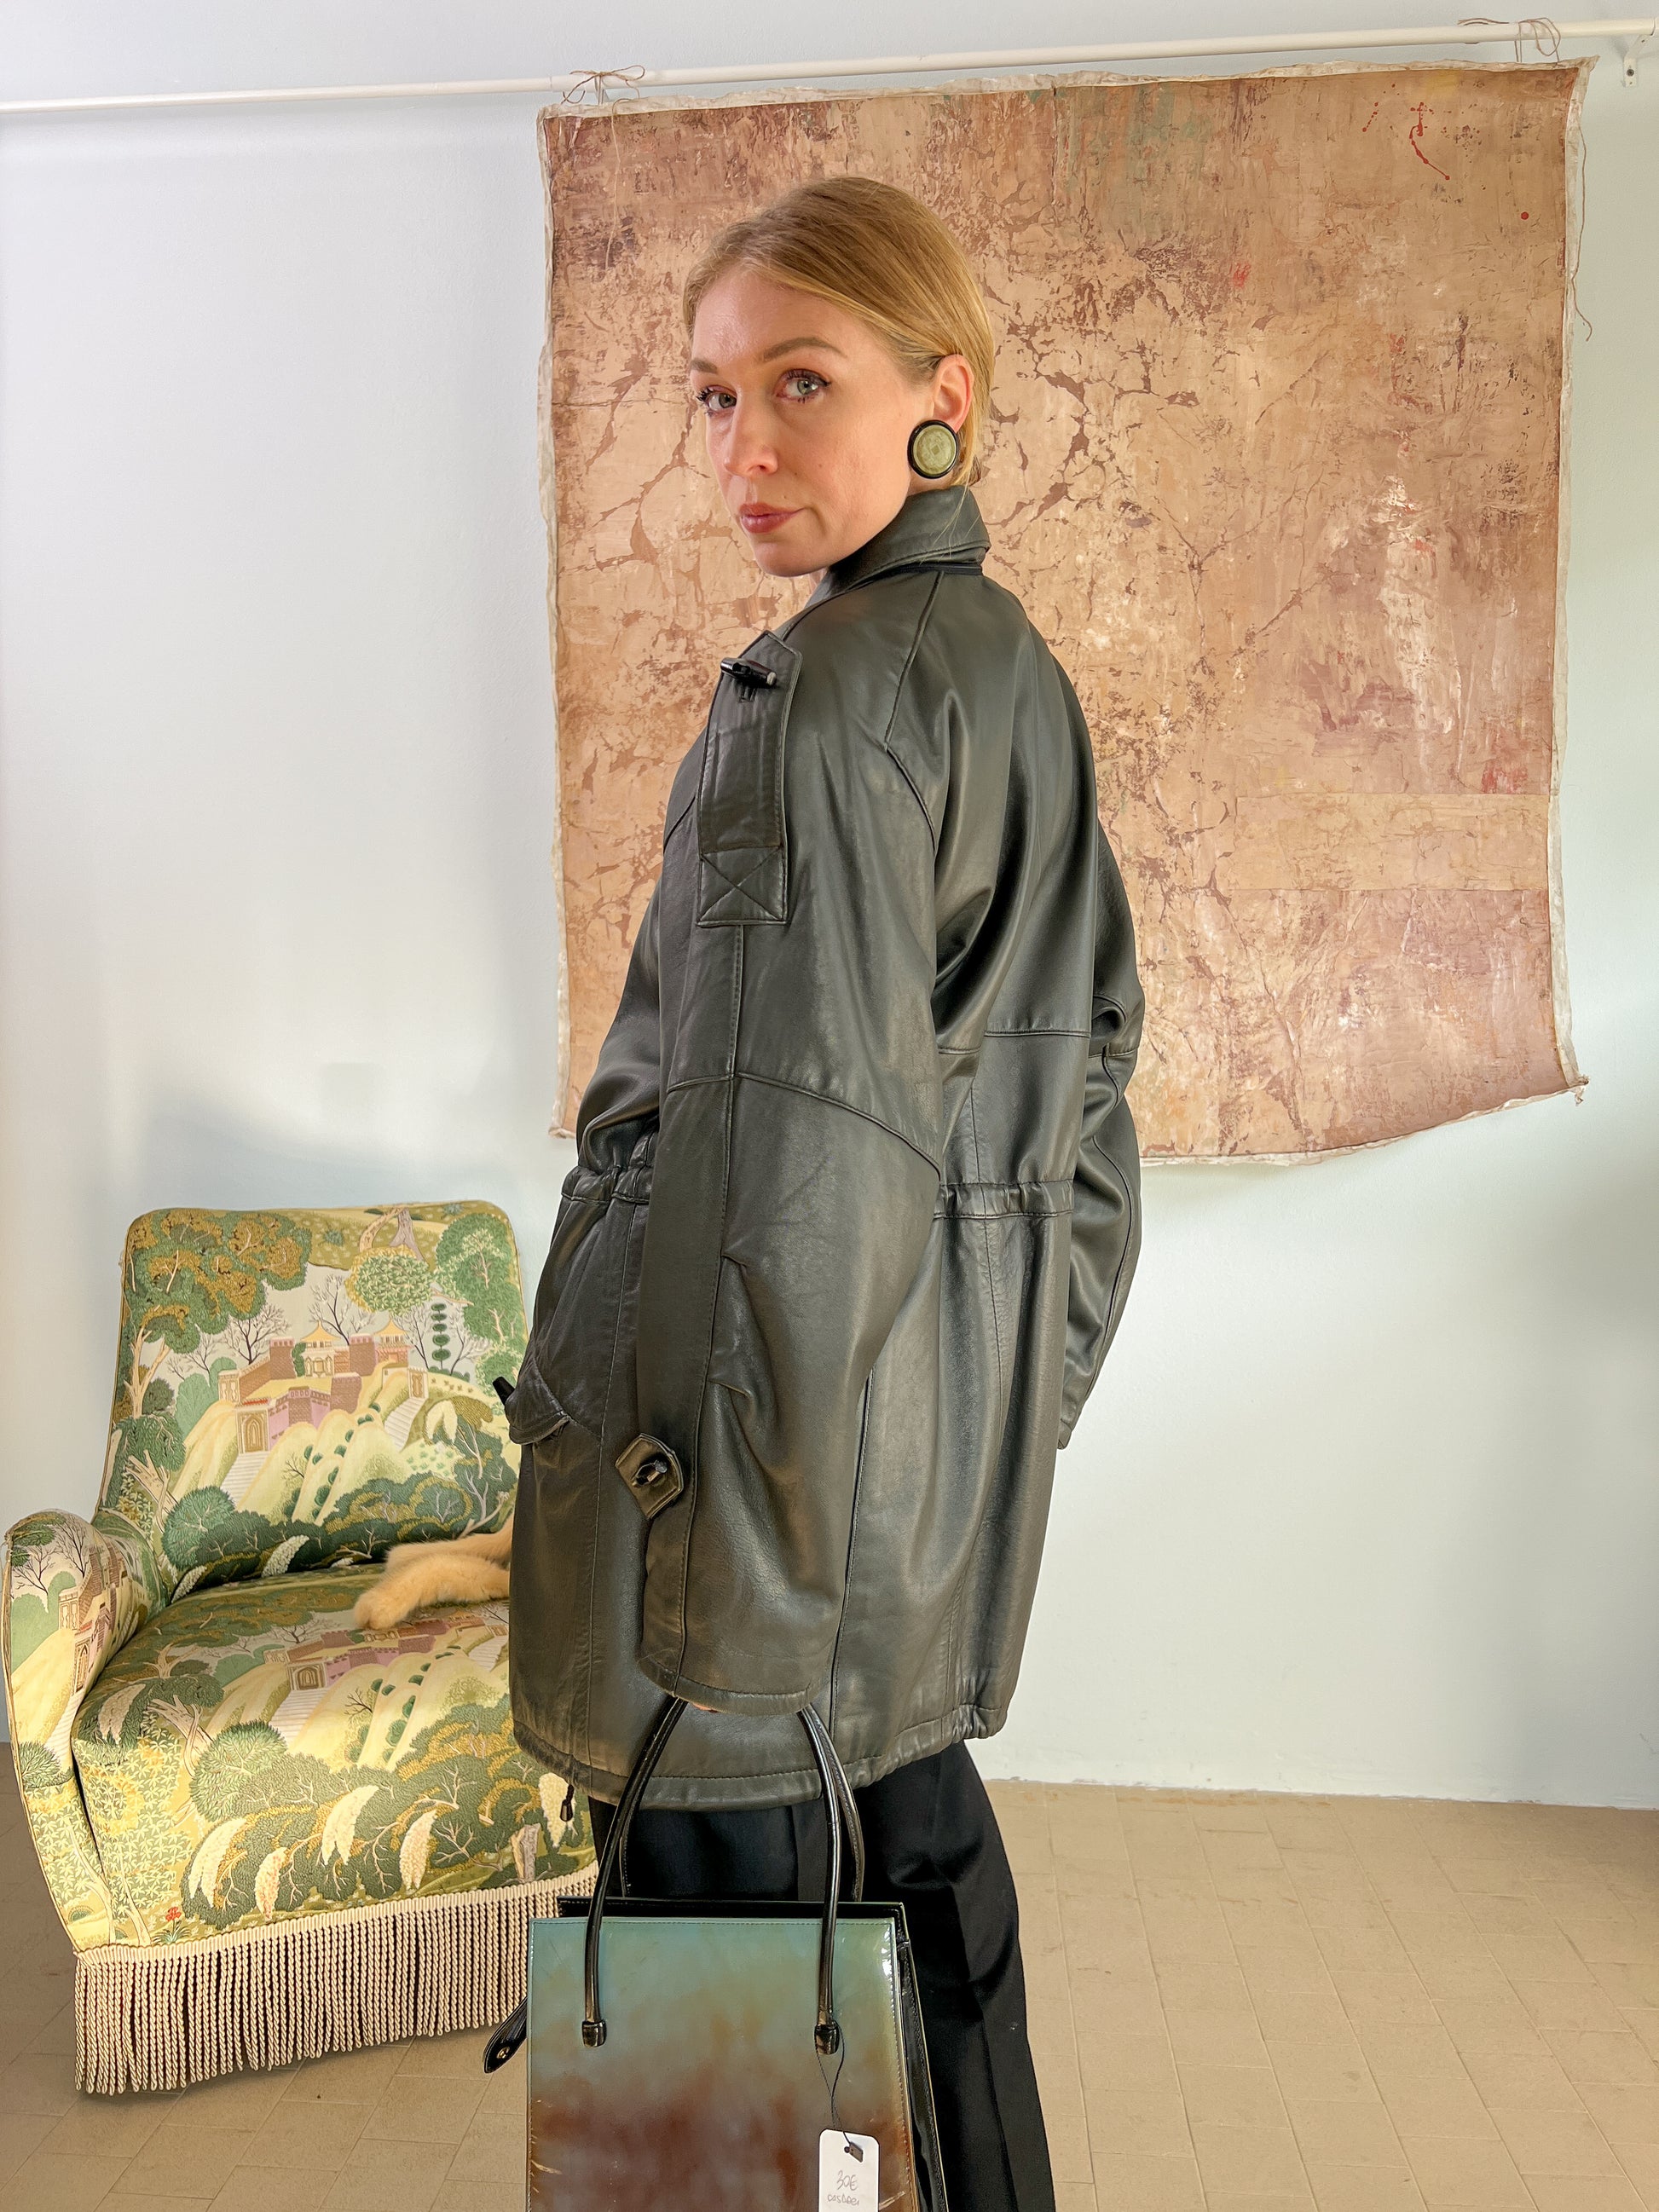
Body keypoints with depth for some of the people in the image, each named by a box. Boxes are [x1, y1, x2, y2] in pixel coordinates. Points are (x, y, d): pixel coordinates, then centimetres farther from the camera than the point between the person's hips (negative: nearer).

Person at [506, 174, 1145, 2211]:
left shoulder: (823, 700, -17)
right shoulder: (1022, 673, 11)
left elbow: (799, 1158, -22)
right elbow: (1091, 1069, 15)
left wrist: (726, 1530, -17)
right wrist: (1043, 1373, 21)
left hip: (781, 1387, -9)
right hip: (962, 1396, 9)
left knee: (731, 1858, 6)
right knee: (912, 1806, 23)